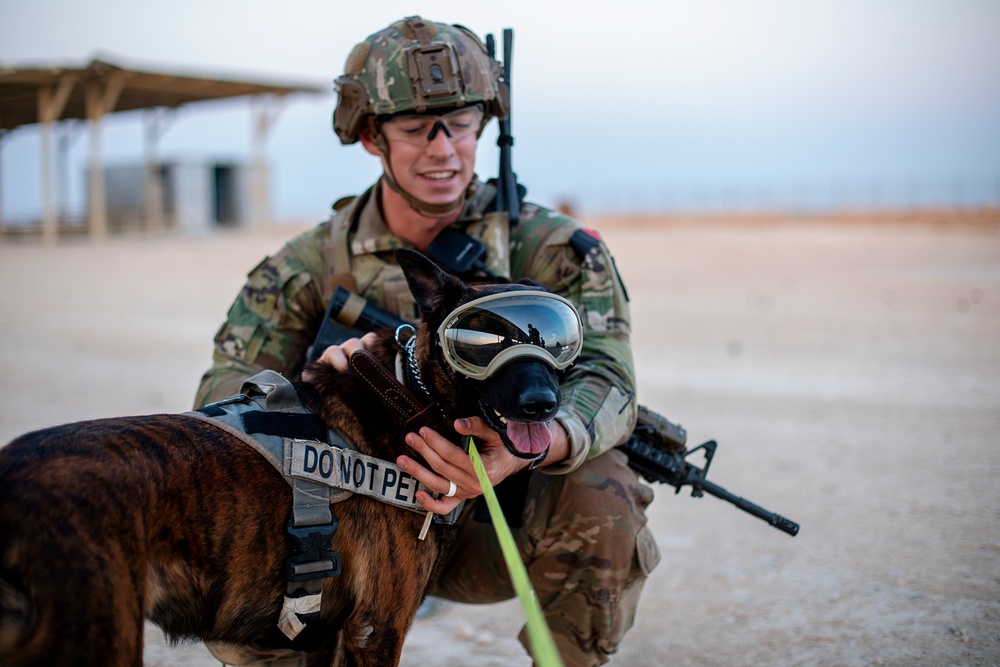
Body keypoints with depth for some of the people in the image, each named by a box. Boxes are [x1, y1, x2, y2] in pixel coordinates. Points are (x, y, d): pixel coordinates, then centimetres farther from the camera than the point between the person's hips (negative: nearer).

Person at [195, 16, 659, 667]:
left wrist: (526, 449, -48)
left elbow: (605, 377, -24)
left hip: (513, 521, -1)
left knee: (600, 489, -31)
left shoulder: (553, 249, -10)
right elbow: (222, 392, -12)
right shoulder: (309, 267, -5)